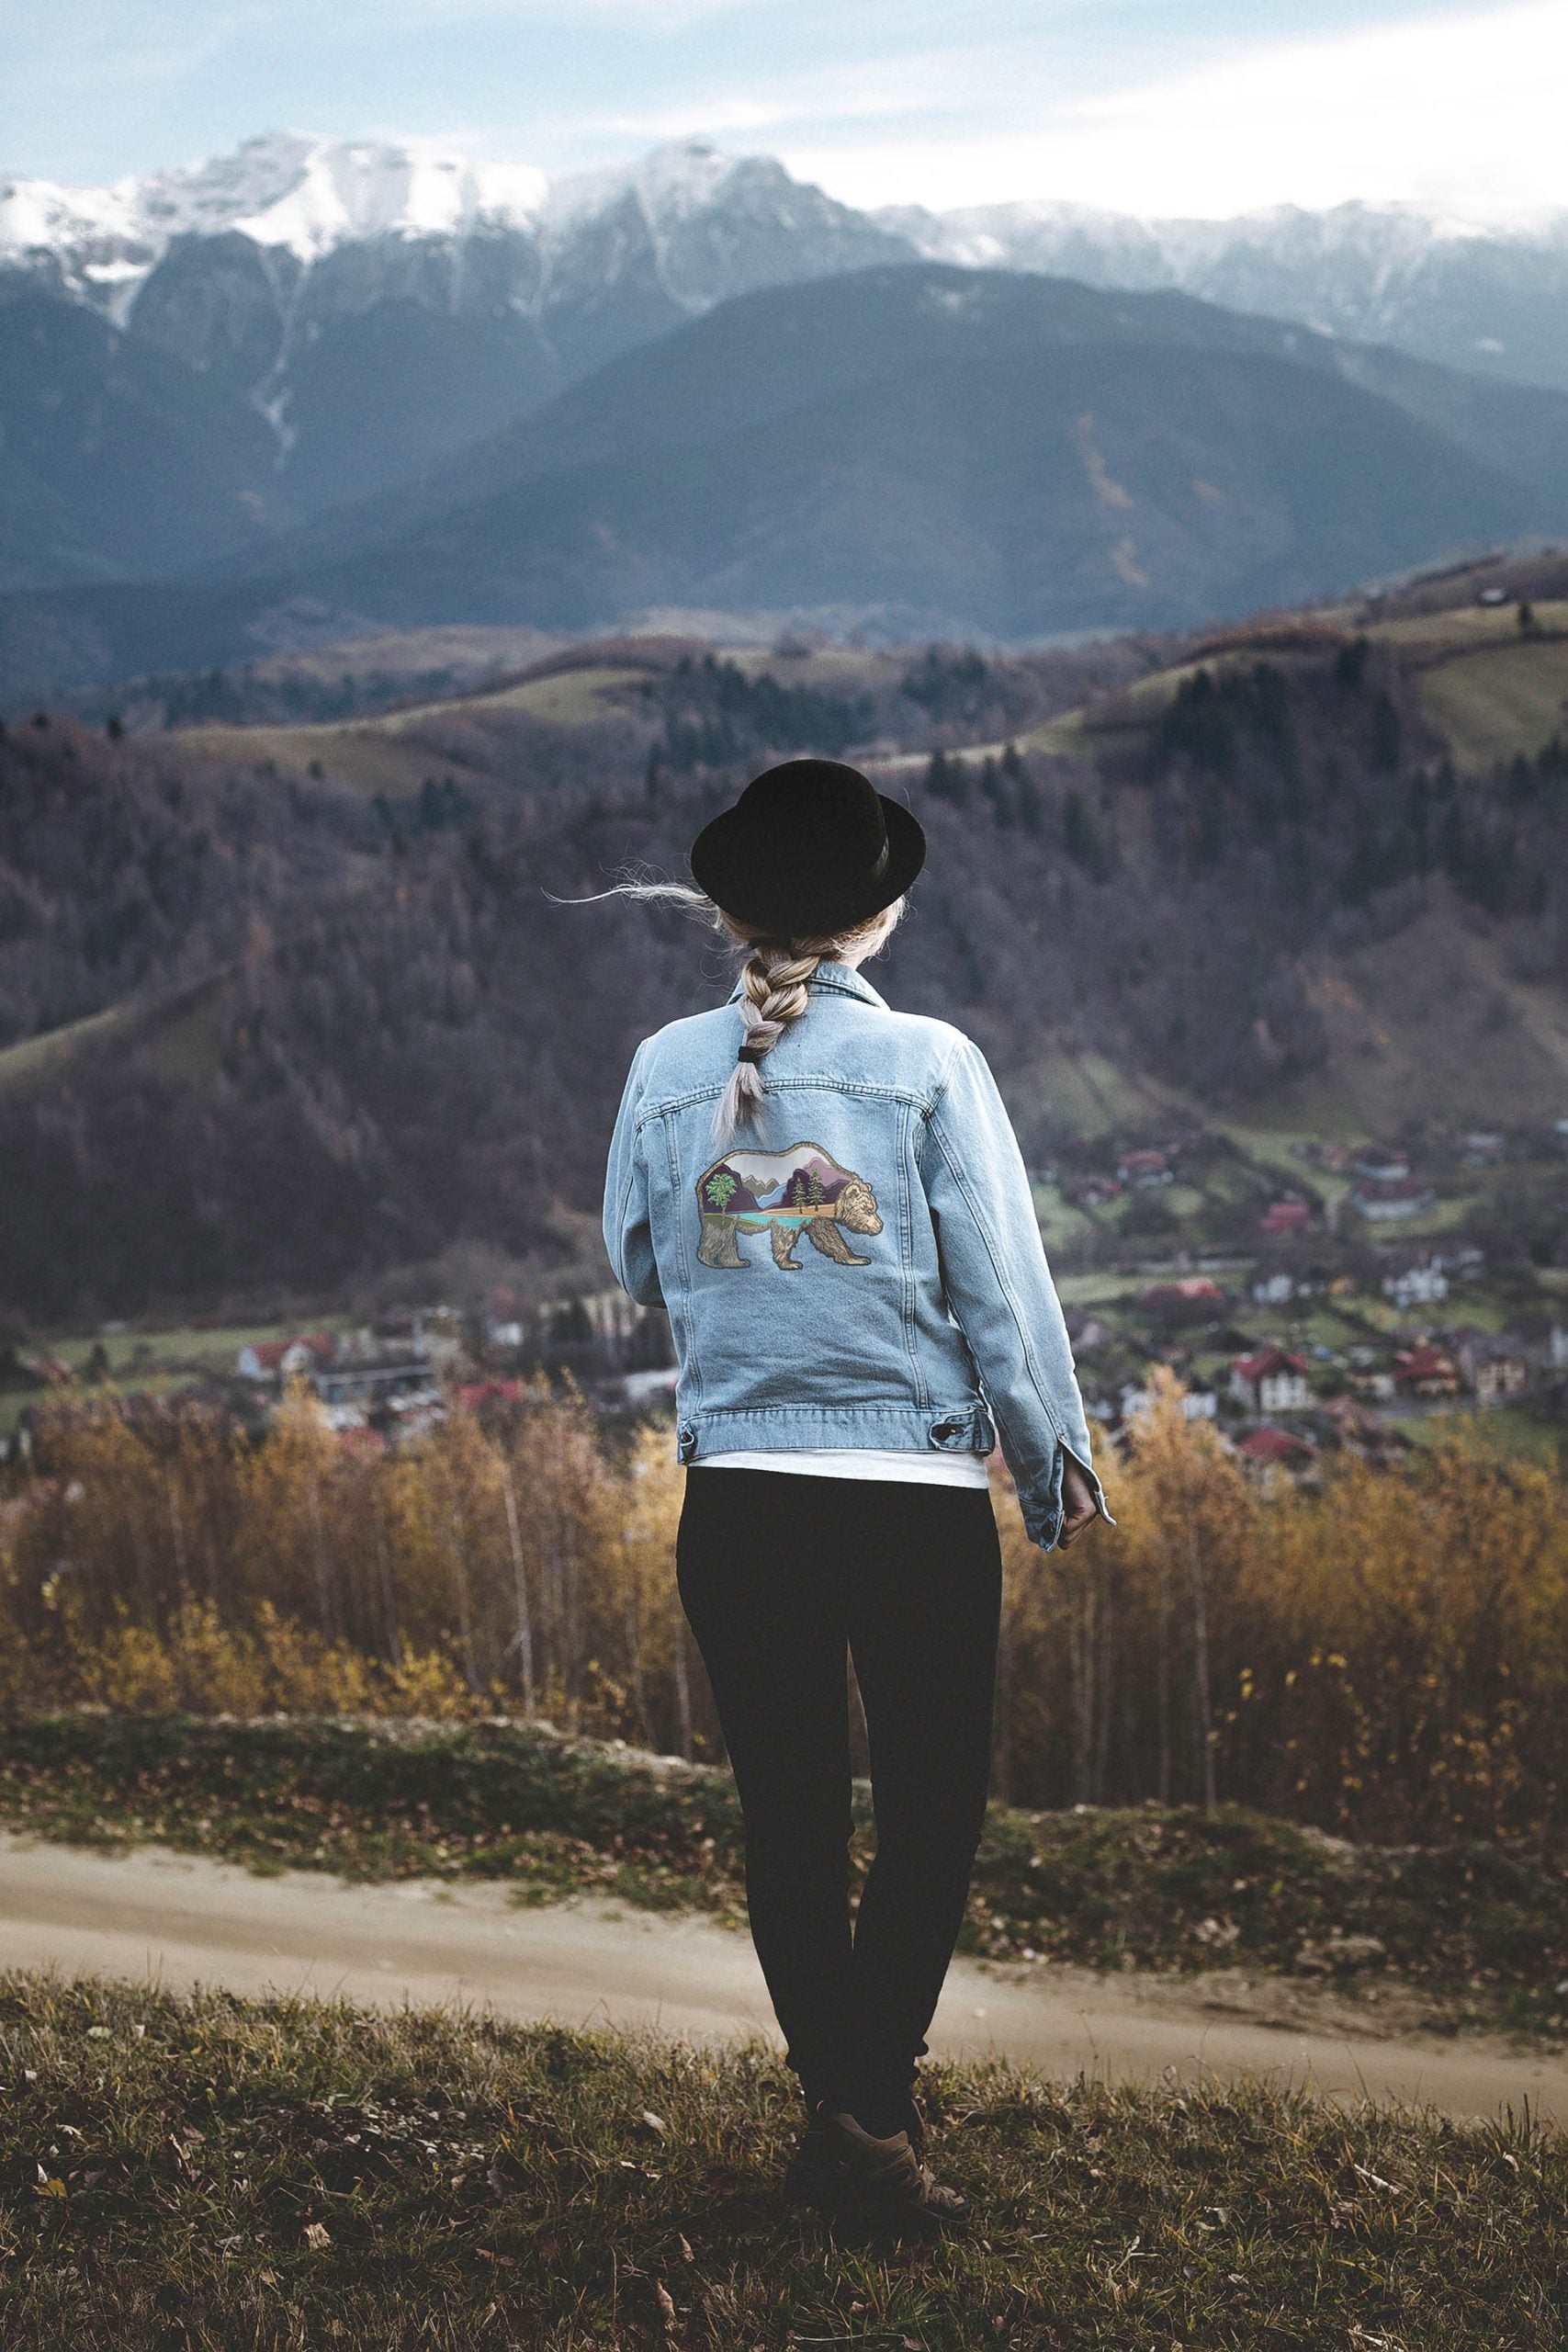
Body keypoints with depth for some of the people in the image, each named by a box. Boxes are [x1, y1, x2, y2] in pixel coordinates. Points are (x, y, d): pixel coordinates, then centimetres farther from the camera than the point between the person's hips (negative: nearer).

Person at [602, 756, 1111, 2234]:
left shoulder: (668, 1069, 2)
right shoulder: (927, 1063, -8)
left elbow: (636, 1266, 14)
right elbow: (1004, 1283, -6)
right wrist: (1060, 1464, 5)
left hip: (736, 1501, 3)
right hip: (919, 1494, -3)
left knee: (790, 1821, 12)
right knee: (931, 1814, 9)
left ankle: (851, 2103, 19)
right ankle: (863, 2111, -1)